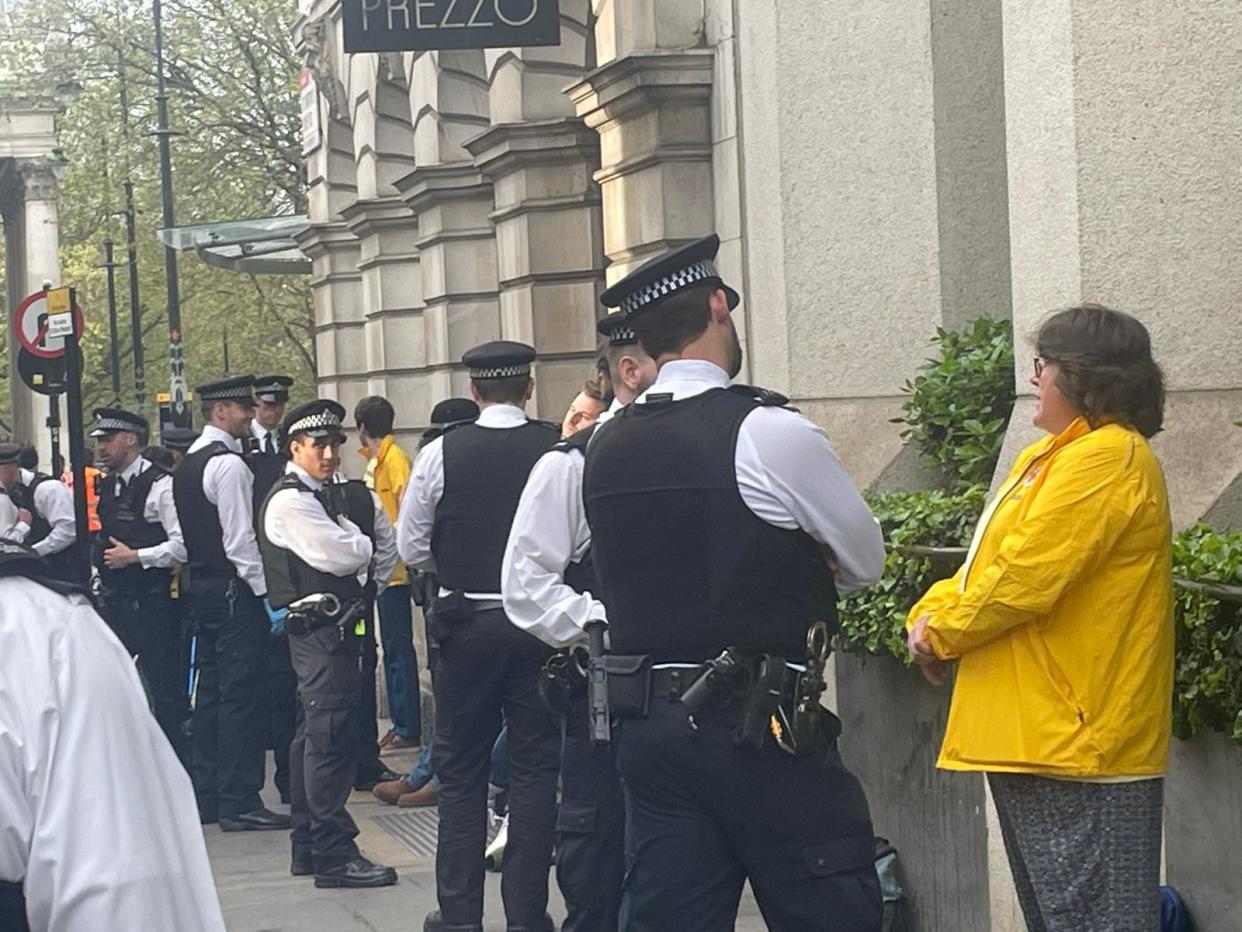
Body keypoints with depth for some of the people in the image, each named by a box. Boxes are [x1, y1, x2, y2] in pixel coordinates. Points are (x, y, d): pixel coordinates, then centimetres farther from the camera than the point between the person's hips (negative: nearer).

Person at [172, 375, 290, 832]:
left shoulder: (188, 463, 15)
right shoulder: (228, 464, -15)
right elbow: (240, 539, -19)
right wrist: (265, 594, -16)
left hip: (202, 586, 10)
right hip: (234, 589, -10)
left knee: (212, 691, 13)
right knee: (241, 695, -7)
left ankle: (207, 795, 18)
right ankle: (239, 802, -6)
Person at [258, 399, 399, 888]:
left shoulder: (320, 496, 19)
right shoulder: (291, 500, -12)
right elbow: (342, 555, -18)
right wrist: (362, 541, 2)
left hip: (334, 624, 11)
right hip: (321, 627, -11)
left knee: (313, 736, 15)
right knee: (330, 738, -12)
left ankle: (308, 848, 23)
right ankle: (334, 855, -13)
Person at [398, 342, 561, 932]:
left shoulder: (442, 454, -7)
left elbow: (412, 548, -1)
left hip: (467, 621, 0)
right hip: (540, 621, 0)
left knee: (460, 771, 10)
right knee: (535, 768, 8)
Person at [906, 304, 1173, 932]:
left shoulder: (1106, 458, -15)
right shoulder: (1049, 458, 19)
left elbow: (1024, 576, -21)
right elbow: (989, 564, 22)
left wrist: (943, 633, -7)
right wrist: (931, 613, 3)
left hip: (1073, 742, -11)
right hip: (1033, 737, 11)